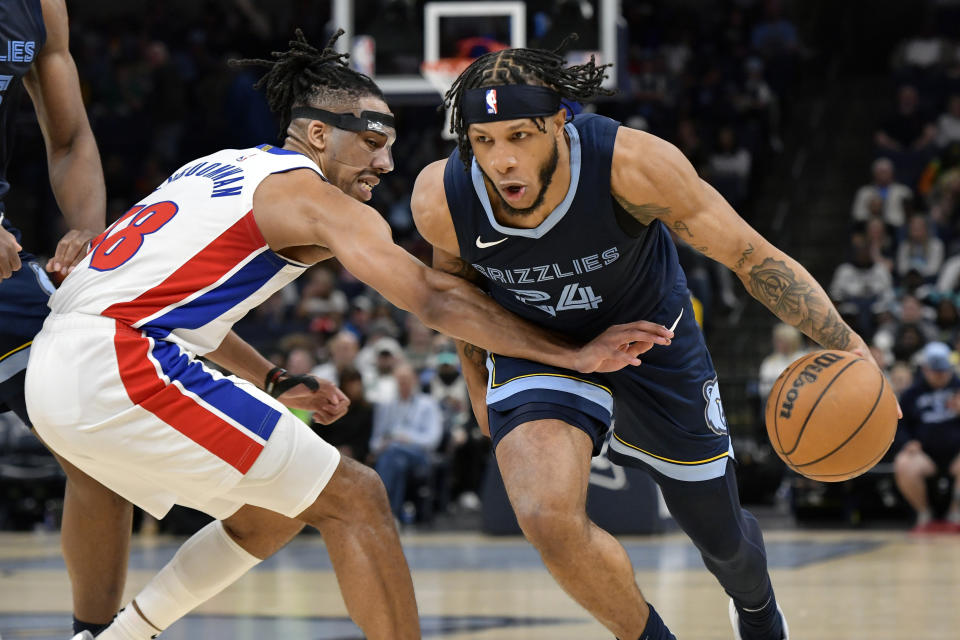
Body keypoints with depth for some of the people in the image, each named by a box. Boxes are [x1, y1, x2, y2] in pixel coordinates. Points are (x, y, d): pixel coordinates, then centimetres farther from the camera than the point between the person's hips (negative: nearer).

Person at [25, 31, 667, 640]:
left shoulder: (220, 169, 24)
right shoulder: (315, 197, -2)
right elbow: (435, 297, -9)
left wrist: (271, 382, 26)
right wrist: (574, 355, -8)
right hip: (120, 368, -9)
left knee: (272, 510, 23)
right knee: (354, 498, -4)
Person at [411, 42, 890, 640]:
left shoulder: (633, 163, -35)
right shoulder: (439, 200, -27)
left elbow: (753, 255, -25)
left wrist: (849, 348, -34)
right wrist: (477, 382, 10)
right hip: (537, 347, 0)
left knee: (719, 535, 16)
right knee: (549, 519, -28)